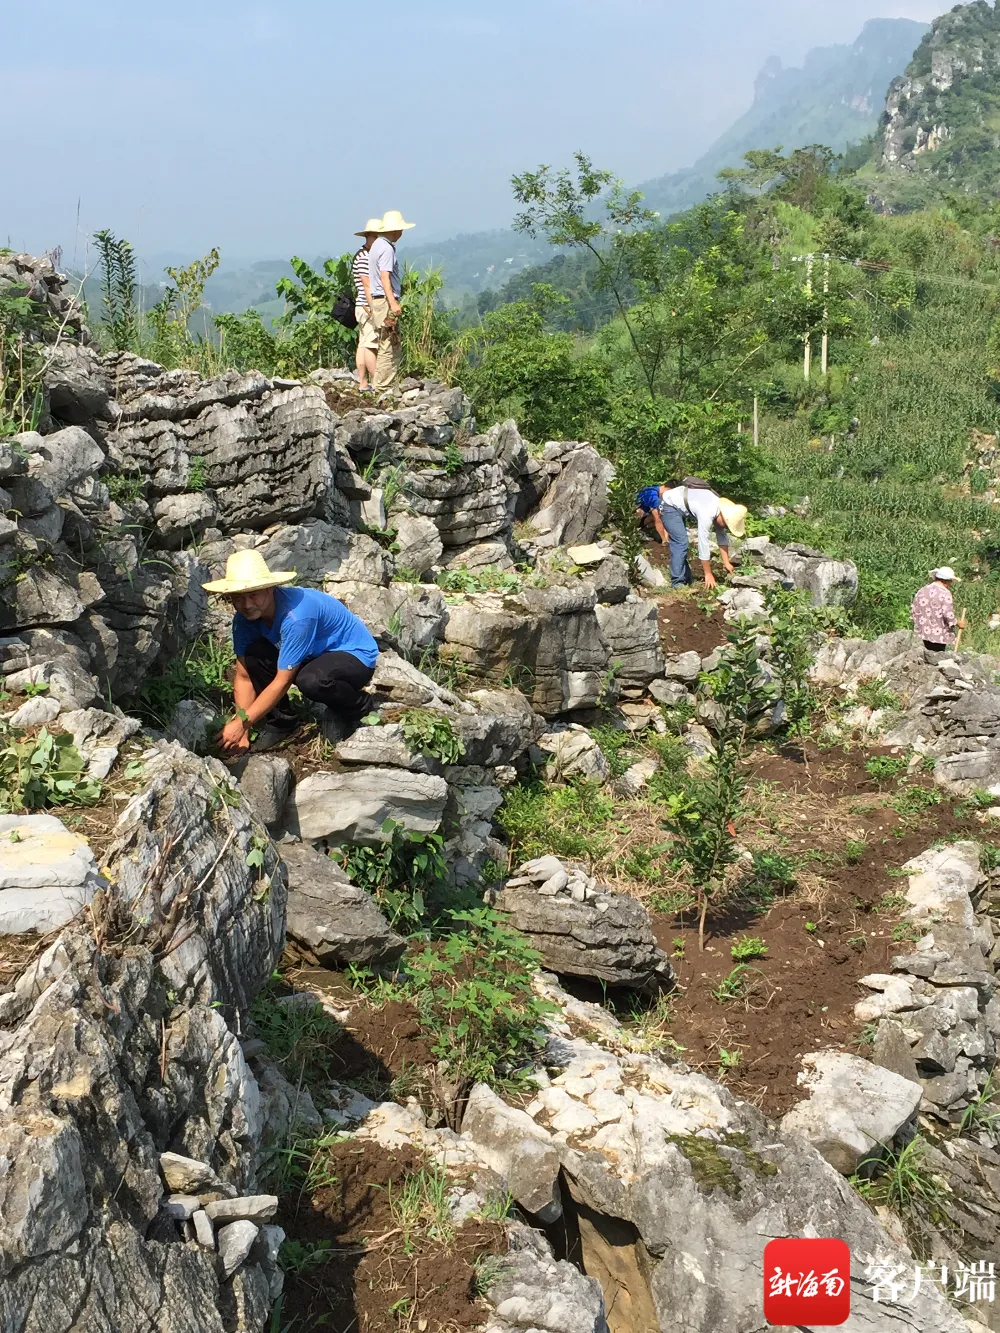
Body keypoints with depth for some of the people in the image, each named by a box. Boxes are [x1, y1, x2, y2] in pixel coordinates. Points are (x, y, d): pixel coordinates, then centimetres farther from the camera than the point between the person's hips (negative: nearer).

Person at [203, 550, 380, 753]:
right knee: (253, 654, -18)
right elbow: (244, 676, -8)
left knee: (311, 680, -38)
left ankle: (354, 708, -5)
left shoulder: (296, 616, -35)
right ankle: (281, 722, 1)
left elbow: (283, 681, -31)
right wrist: (242, 731, -17)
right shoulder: (245, 619, -12)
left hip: (356, 655, -7)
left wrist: (242, 723, -30)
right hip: (314, 656, 7)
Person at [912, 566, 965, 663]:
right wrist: (958, 623, 0)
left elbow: (913, 610, 11)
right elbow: (948, 615, -17)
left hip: (922, 637, 6)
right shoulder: (945, 593, -12)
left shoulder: (922, 591, 7)